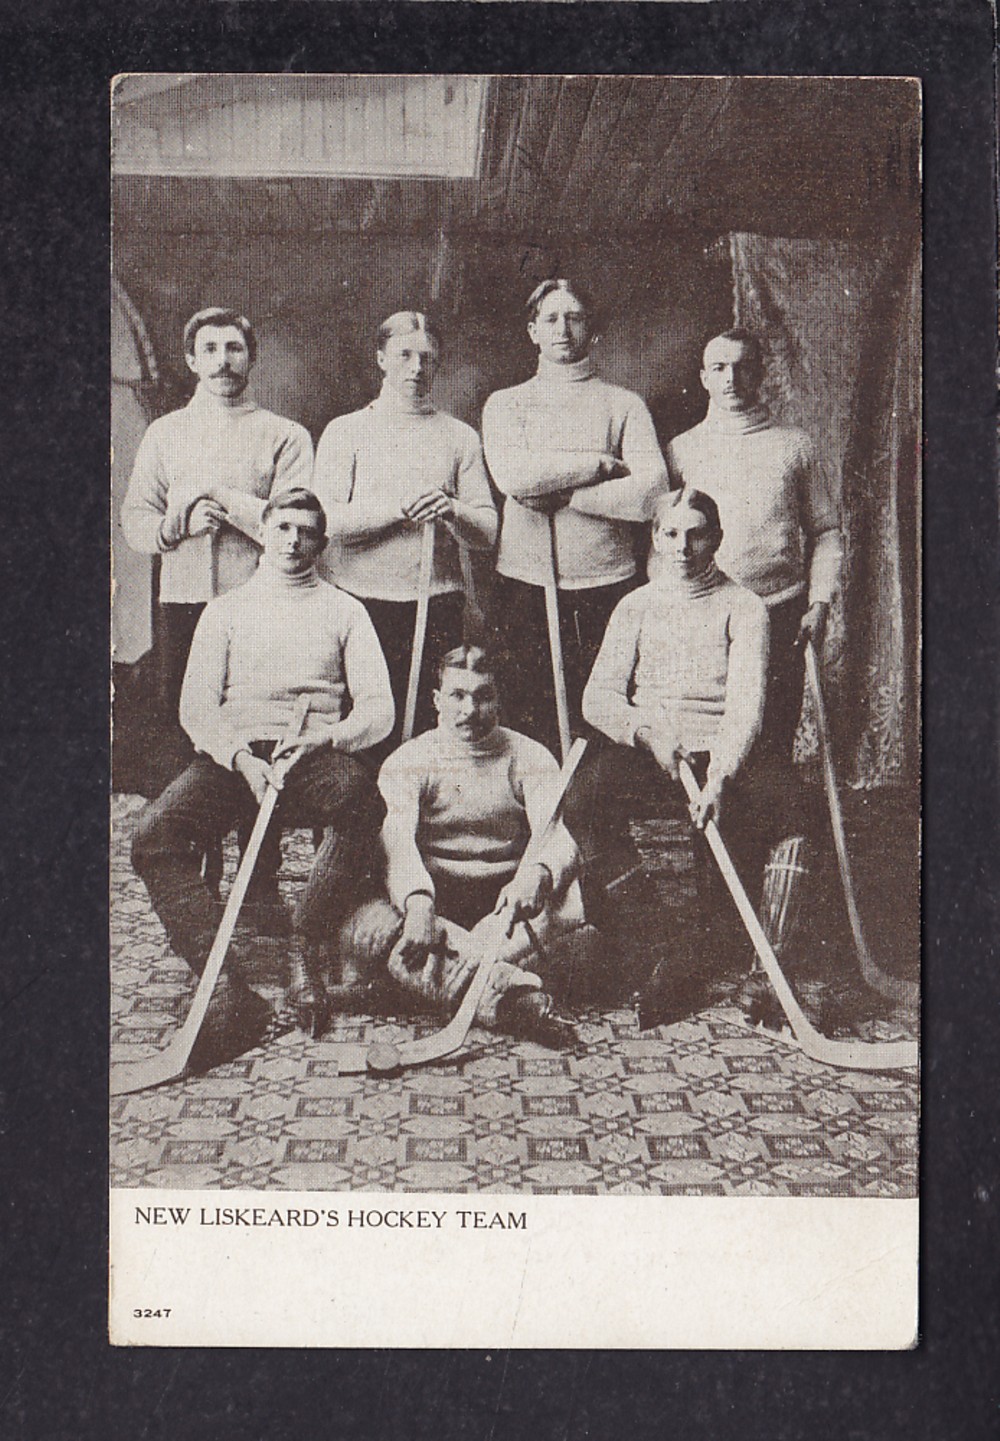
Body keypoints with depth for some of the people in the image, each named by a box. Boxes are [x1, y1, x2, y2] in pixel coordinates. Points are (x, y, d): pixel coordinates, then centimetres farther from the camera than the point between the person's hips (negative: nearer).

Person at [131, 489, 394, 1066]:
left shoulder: (344, 610, 18)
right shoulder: (226, 610, 21)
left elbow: (378, 708, 7)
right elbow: (197, 705, 8)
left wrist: (322, 740, -15)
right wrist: (240, 757, -13)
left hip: (314, 755, -1)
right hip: (229, 754, 1)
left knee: (361, 798, -37)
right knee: (154, 837, -28)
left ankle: (307, 952, -24)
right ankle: (223, 981, -32)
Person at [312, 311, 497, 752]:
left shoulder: (460, 437, 13)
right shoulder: (345, 431, 10)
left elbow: (487, 530, 6)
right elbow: (325, 520, -4)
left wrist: (451, 512, -16)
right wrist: (400, 508, -15)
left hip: (437, 604, 1)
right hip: (361, 600, -1)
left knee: (428, 724, -2)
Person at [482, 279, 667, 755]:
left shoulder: (624, 405, 11)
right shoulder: (505, 404, 14)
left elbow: (650, 491, -6)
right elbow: (512, 474, -8)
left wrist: (558, 494, -7)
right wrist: (599, 464, -6)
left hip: (605, 582, 0)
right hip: (525, 580, 1)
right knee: (528, 719, 0)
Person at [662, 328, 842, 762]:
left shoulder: (794, 445, 9)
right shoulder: (681, 450, 9)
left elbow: (826, 531, 11)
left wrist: (819, 603, 0)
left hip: (780, 616, 0)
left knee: (773, 747, 1)